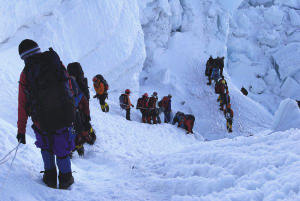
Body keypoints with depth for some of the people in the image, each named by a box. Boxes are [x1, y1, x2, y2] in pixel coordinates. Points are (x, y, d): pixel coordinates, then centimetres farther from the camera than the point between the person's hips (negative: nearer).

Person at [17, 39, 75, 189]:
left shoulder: (26, 74, 0)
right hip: (65, 117, 1)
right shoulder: (57, 63, 5)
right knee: (62, 150, 18)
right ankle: (65, 180, 32)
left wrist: (21, 130, 9)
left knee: (46, 147, 26)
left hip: (43, 122, -1)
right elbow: (69, 89, 9)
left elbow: (23, 105, 2)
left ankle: (50, 178, 33)